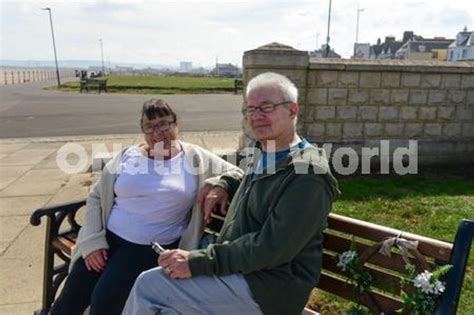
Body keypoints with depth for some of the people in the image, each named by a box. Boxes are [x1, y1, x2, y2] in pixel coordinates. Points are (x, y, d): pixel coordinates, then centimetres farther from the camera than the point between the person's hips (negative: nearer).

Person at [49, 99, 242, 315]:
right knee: (71, 297, -5)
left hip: (153, 246, -3)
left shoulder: (195, 158, 1)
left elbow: (236, 174, 1)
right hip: (109, 236, 3)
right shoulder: (128, 156, 8)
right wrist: (92, 240, -1)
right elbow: (96, 196, 10)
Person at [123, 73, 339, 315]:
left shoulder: (308, 176, -18)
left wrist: (197, 261, -22)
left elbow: (270, 249, -23)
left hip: (268, 291, -8)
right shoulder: (263, 154, 9)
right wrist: (224, 185, 11)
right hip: (240, 269, 8)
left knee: (149, 285, -13)